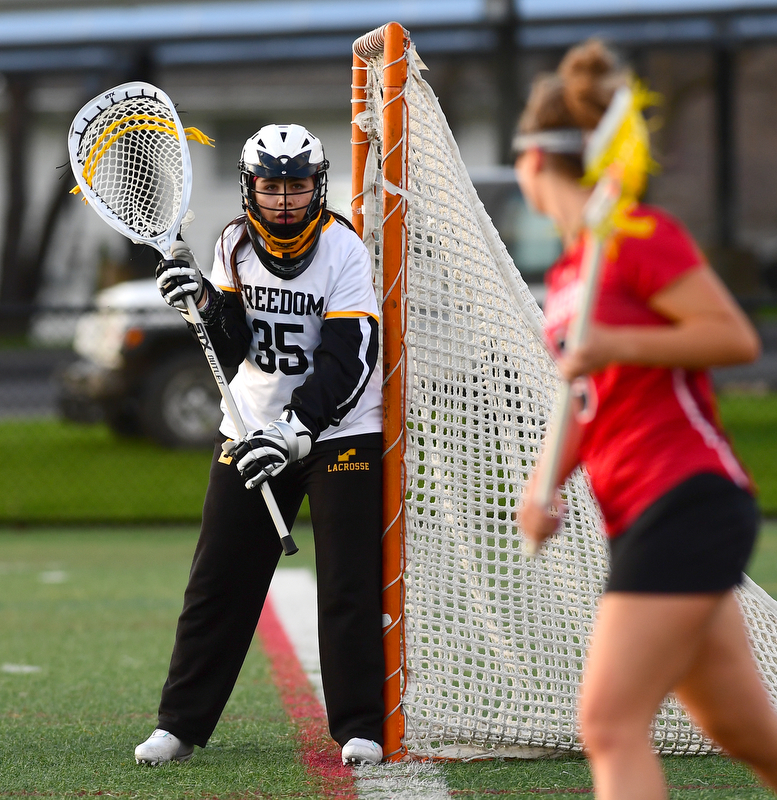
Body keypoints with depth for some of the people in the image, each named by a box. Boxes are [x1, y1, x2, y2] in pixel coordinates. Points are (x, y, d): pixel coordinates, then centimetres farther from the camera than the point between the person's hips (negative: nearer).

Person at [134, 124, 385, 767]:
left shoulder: (345, 251, -14)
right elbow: (233, 350, -5)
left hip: (340, 431, -4)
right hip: (252, 428, 4)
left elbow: (347, 363, -21)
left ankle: (360, 729, 4)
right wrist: (202, 302, -23)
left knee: (350, 586, -5)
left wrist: (294, 432, -30)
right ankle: (181, 725, 9)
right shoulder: (235, 245, 0)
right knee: (219, 580, 2)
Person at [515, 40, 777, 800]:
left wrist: (617, 345, -23)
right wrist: (542, 488, 8)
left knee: (611, 723, -15)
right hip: (638, 521, 9)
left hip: (687, 503, -9)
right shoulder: (566, 273, 17)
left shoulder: (638, 235, -10)